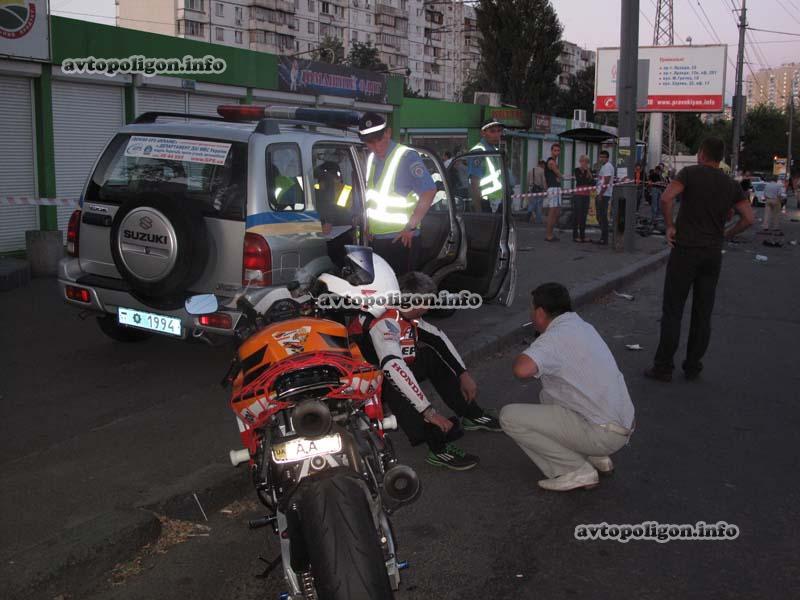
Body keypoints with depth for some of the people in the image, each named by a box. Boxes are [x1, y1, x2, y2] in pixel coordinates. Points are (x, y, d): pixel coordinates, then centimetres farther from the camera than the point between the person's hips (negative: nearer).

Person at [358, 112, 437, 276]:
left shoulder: (406, 156, -13)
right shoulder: (371, 159, 11)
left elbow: (429, 192, -18)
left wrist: (411, 227, -19)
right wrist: (368, 224, 13)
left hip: (402, 239, -7)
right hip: (376, 238, 7)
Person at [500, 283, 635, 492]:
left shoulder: (555, 337, -15)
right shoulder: (583, 326, 13)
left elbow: (523, 370, -33)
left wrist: (519, 358, -11)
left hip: (601, 434, -9)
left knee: (509, 416, -7)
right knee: (548, 395, 29)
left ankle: (577, 471, -6)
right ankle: (596, 456, 17)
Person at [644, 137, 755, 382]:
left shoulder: (690, 173, -4)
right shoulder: (731, 185, 8)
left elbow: (666, 197, -20)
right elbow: (749, 218, 3)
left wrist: (669, 226, -9)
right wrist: (725, 235, 12)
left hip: (686, 249, -4)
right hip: (713, 252, 4)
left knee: (672, 310, 0)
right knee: (703, 313, 10)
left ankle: (663, 367, 2)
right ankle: (693, 367, 17)